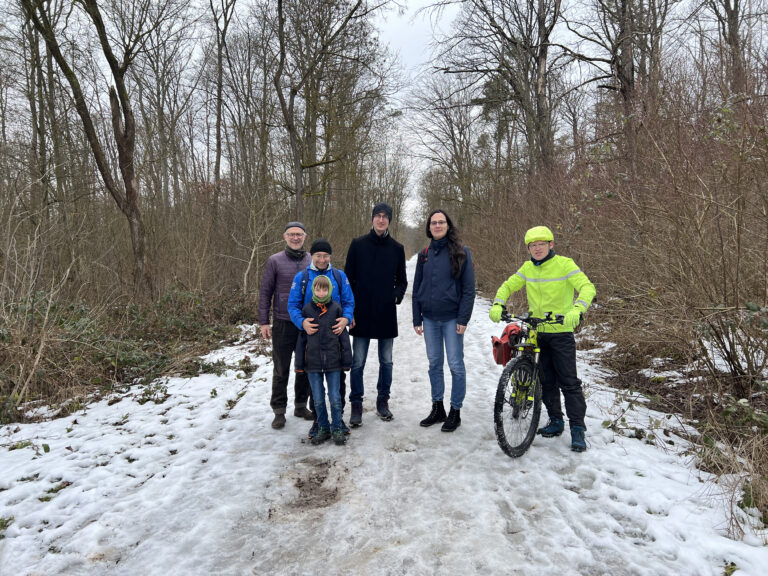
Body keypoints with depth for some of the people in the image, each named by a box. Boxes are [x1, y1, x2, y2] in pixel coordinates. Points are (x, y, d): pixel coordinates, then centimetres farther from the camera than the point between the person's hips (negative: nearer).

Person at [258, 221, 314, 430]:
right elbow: (265, 292, 1)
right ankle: (279, 411, 17)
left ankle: (301, 405, 27)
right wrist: (264, 322, -4)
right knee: (281, 370, 5)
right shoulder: (275, 261, -1)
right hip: (283, 324, -2)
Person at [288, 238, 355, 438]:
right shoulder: (301, 277, 1)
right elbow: (293, 305, -1)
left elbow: (349, 302, 3)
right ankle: (317, 420, 22)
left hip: (336, 334, 1)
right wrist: (302, 322, -20)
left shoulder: (340, 276, 4)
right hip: (312, 335, -1)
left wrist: (345, 319, -17)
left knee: (338, 378, 8)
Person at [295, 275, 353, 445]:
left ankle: (337, 429, 21)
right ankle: (323, 428, 26)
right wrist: (299, 363, 5)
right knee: (318, 399, 10)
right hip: (313, 362, 1)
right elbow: (301, 337, 6)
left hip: (333, 361, -1)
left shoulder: (336, 308, -3)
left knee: (335, 398, 5)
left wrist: (346, 360, 0)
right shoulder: (307, 309, 1)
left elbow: (343, 335, 2)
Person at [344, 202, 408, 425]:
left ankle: (383, 400, 26)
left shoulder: (397, 248, 5)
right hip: (362, 314, -2)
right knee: (358, 362, 3)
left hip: (386, 314, 2)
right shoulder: (358, 245, 1)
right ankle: (356, 404, 15)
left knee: (386, 361, 11)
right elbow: (347, 279, 2)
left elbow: (402, 280, 13)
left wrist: (397, 295, -8)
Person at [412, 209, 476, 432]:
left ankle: (455, 411, 13)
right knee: (434, 364, 11)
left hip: (451, 318, -4)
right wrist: (417, 319, 7)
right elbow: (417, 288, 13)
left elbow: (468, 288, -6)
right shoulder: (424, 254, 11)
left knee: (455, 365, 1)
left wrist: (463, 319, -12)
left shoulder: (461, 252, -3)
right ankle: (437, 408, 23)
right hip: (429, 318, 4)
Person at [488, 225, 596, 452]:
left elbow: (587, 287, -18)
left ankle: (578, 429, 6)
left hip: (561, 332, -5)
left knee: (569, 382, -3)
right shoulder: (528, 267, 6)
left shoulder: (564, 264, -9)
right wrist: (497, 305, -11)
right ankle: (556, 421, 26)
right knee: (546, 380, 12)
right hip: (537, 332, 5)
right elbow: (508, 285, 9)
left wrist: (577, 310, -37)